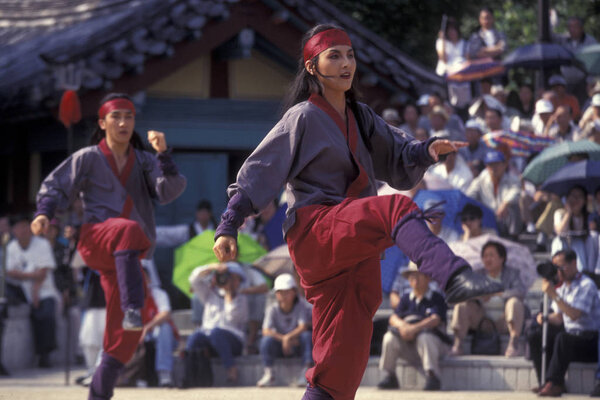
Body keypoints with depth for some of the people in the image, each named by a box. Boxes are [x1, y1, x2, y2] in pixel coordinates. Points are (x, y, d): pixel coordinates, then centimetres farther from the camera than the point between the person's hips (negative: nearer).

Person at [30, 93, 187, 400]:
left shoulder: (143, 162, 17)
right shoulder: (89, 158, 8)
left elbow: (168, 192, 1)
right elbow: (55, 187, 7)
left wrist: (163, 154, -13)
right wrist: (44, 213, -12)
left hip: (122, 257, 5)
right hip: (95, 239, -5)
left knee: (124, 335, -1)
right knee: (129, 230, -41)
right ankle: (132, 309, -54)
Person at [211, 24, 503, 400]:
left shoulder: (361, 118, 20)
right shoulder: (303, 118, 0)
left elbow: (398, 158, 17)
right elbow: (258, 172, -4)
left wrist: (428, 150, -6)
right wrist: (228, 227, -12)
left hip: (352, 246, 8)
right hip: (316, 231, -8)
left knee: (344, 358, 3)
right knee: (398, 209, -34)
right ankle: (457, 278, -59)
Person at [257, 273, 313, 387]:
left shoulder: (302, 307, -8)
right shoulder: (273, 309, -4)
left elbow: (303, 327, -21)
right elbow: (266, 331, -17)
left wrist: (288, 337, -35)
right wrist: (283, 338, -30)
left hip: (298, 347, -1)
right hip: (280, 347, 1)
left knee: (307, 336, -31)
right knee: (266, 339, -27)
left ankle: (306, 372, -33)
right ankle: (269, 373, -23)